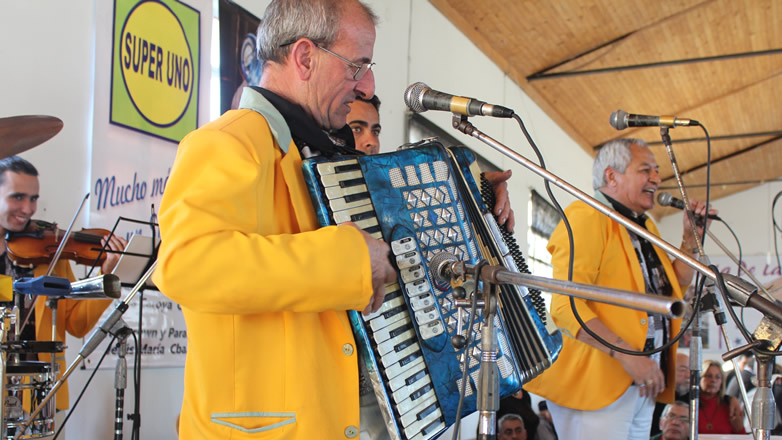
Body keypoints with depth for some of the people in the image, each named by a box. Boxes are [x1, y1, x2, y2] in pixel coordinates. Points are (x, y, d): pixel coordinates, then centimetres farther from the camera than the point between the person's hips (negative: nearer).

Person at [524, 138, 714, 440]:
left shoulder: (645, 226, 19)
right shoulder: (586, 216, -12)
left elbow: (677, 285, 29)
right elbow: (567, 306, -22)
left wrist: (690, 239, 13)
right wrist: (627, 355, -26)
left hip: (642, 386, 9)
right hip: (596, 383, -9)